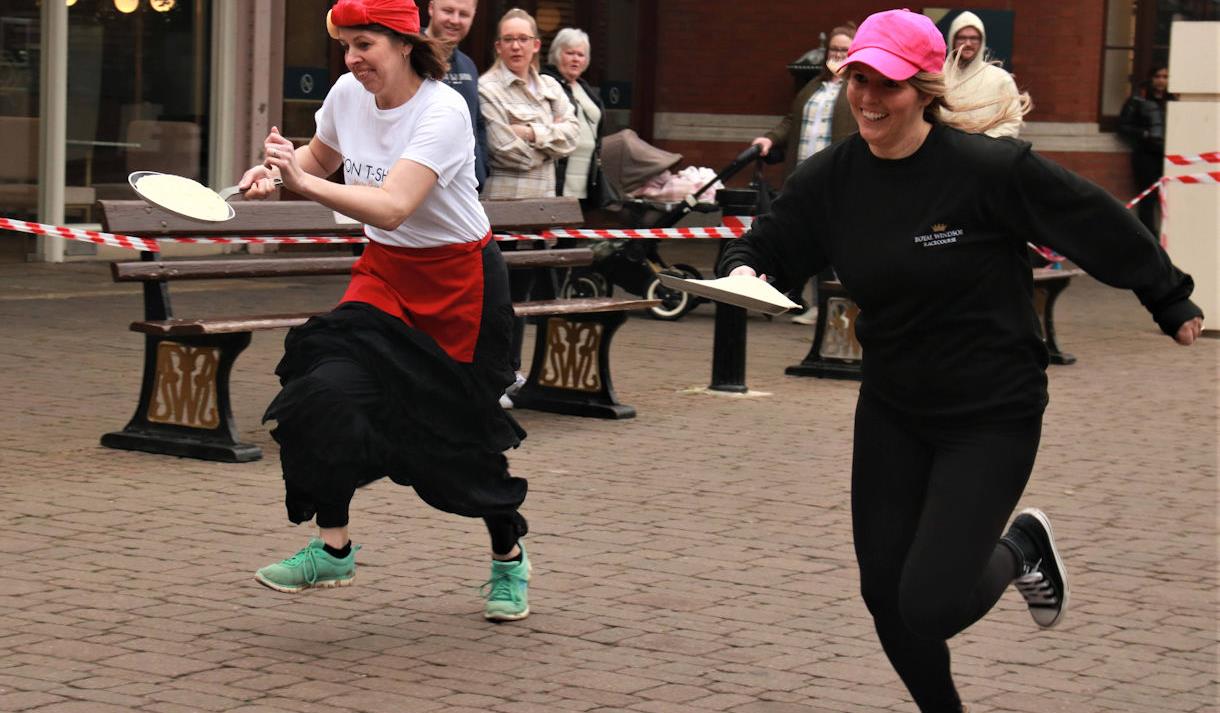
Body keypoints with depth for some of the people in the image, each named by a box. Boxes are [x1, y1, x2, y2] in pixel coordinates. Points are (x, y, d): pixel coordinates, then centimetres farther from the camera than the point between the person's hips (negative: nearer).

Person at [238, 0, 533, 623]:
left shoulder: (443, 112, -25)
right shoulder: (348, 94, -5)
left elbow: (392, 207, -36)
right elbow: (321, 156, 16)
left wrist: (305, 183, -45)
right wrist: (277, 171, -5)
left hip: (458, 281, -5)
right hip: (384, 272, 5)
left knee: (465, 431, 2)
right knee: (331, 384, -18)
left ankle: (509, 558, 27)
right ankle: (332, 548, -9)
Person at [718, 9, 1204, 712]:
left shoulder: (992, 168, -20)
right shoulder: (832, 179, -5)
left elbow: (1098, 226, -9)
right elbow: (765, 246, 6)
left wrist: (1172, 302, 3)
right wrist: (744, 271, -19)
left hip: (992, 416, -5)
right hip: (892, 411, 5)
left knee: (930, 603, -13)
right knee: (885, 594, 8)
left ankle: (1022, 547, 21)